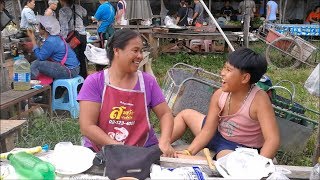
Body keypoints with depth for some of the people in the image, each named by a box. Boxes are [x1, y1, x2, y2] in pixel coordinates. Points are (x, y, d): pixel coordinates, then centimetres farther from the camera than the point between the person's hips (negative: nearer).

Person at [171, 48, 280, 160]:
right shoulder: (220, 95, -15)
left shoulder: (259, 100, -31)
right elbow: (207, 131, -11)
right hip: (218, 136, 6)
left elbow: (273, 140, -37)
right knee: (186, 114, 15)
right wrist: (188, 152, -22)